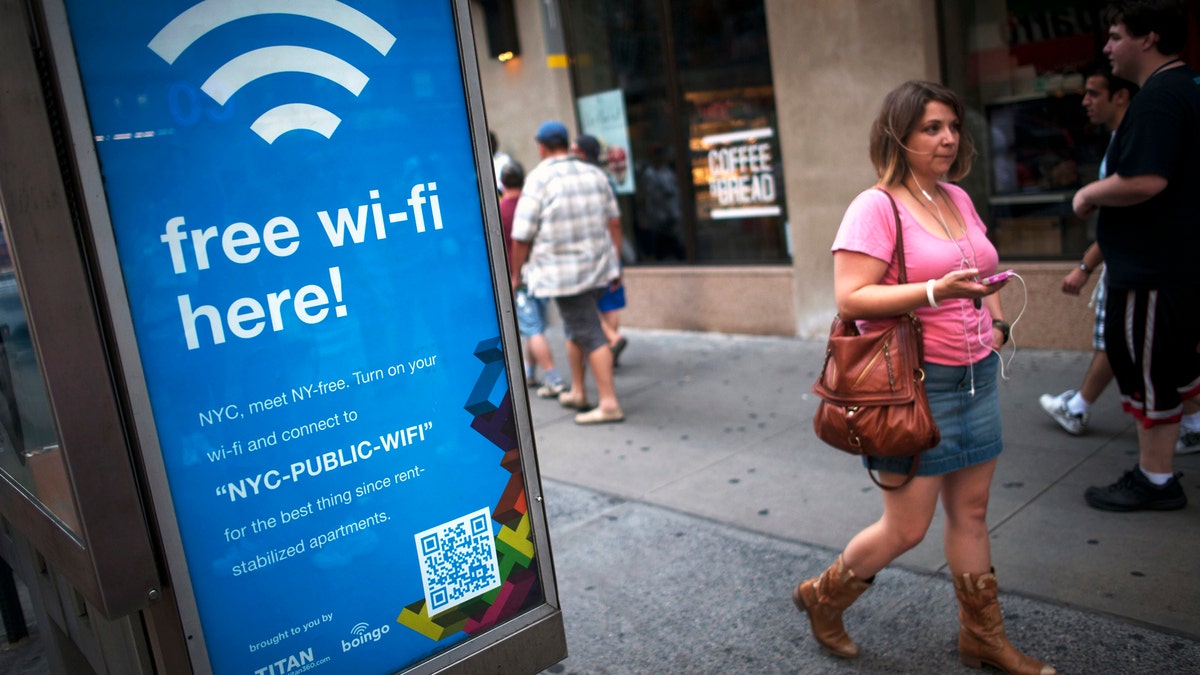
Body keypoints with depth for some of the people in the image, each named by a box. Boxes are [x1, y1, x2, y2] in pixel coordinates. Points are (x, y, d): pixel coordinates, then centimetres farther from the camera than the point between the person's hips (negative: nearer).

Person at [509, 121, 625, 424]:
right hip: (598, 267, 6)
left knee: (590, 335, -5)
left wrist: (516, 274, 2)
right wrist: (615, 260, 17)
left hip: (563, 272, -6)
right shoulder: (594, 174, 7)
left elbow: (522, 236, -11)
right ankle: (577, 392, 28)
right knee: (576, 328, 20)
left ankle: (609, 403, -4)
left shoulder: (538, 180, -10)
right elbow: (614, 220, 9)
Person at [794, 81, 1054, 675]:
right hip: (916, 382, -7)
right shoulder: (876, 207, -13)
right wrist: (935, 292, -28)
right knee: (906, 528, 0)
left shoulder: (957, 197, 11)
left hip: (976, 374, 7)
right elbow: (849, 299, -21)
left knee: (971, 511, 15)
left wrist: (994, 320, 12)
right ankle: (823, 597, 26)